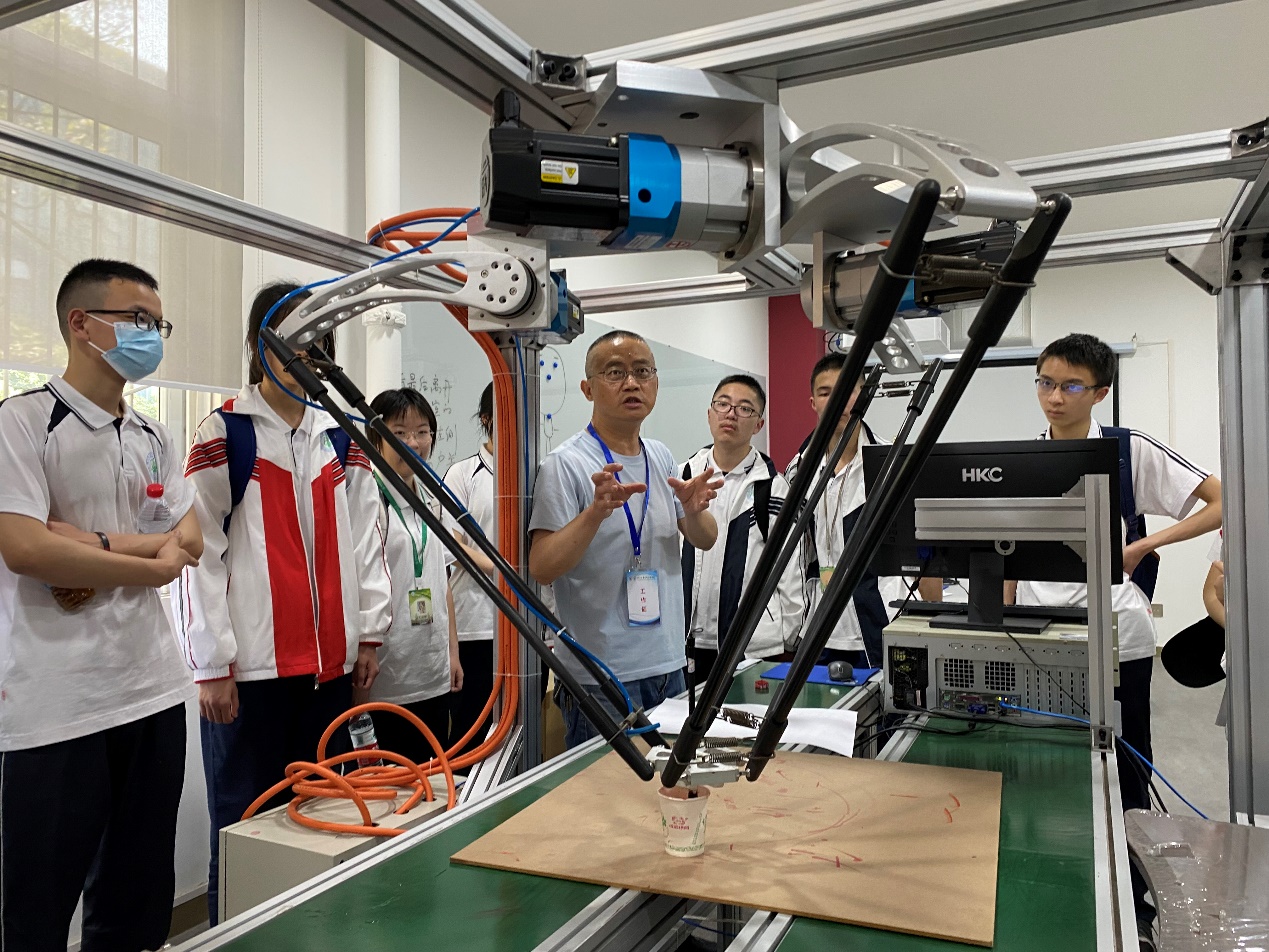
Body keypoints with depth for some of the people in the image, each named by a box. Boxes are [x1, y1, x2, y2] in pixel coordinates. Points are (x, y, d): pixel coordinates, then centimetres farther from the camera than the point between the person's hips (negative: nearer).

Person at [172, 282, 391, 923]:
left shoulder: (343, 440, 11)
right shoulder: (225, 435, -3)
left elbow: (365, 540, 11)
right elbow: (198, 551, -7)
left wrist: (369, 635, 7)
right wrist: (212, 665, -9)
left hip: (330, 663, 5)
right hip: (251, 669, -4)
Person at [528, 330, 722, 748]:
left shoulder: (661, 456, 8)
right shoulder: (566, 463, -13)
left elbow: (706, 540, 13)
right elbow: (542, 568, -19)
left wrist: (694, 510, -9)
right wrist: (597, 511, -33)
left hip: (669, 666, 7)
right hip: (602, 675, -7)